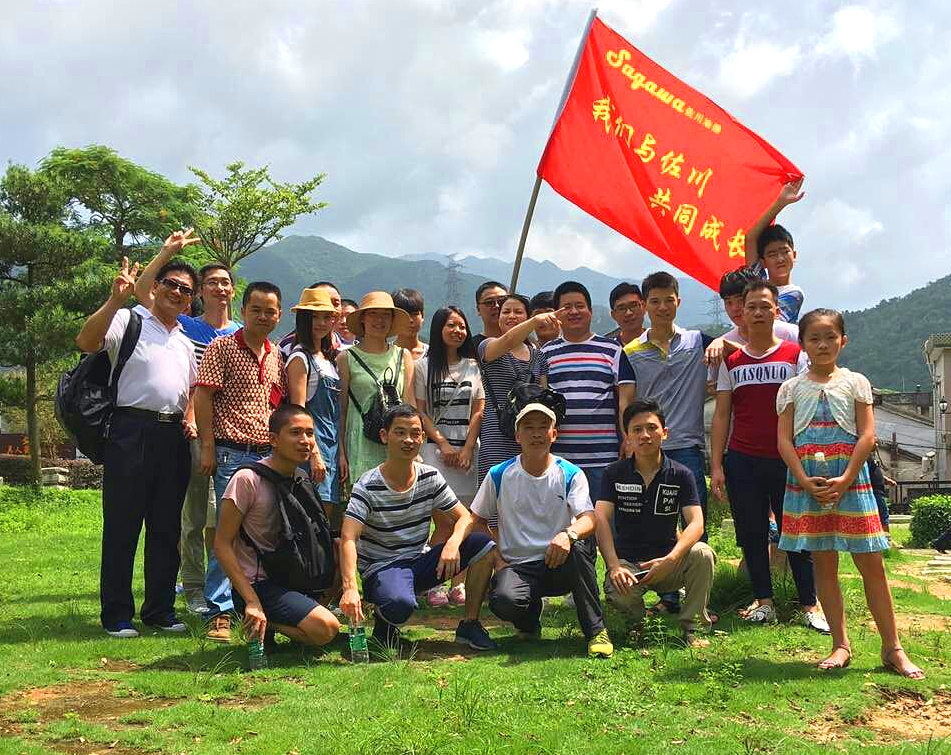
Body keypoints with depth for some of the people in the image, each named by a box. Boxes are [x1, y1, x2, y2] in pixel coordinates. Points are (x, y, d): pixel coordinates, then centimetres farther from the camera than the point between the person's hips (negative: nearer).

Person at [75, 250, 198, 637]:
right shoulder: (128, 321, 1)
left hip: (173, 436, 7)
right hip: (132, 431, -6)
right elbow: (86, 341, -18)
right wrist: (115, 299, -26)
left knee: (167, 529, 9)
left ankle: (159, 609, 19)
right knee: (122, 526, -2)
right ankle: (116, 615, 6)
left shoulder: (185, 342, 22)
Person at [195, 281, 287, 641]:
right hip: (232, 453, -5)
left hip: (268, 455, 5)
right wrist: (208, 447, -12)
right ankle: (219, 612, -1)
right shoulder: (222, 348, -1)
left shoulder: (278, 357, 16)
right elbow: (203, 397, -6)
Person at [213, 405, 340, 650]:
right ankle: (264, 626, 0)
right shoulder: (247, 480, -14)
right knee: (325, 629, -26)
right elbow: (222, 545, -14)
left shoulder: (303, 480, 8)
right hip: (257, 584, -8)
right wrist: (252, 601, -20)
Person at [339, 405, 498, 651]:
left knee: (484, 545, -13)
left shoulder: (430, 477, 1)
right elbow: (348, 539, -25)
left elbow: (465, 517, 1)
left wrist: (453, 544, -23)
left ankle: (470, 625, -2)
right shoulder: (368, 487, -15)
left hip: (420, 563, 6)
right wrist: (350, 588, -41)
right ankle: (384, 621, -1)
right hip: (382, 568, -5)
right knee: (401, 604, -40)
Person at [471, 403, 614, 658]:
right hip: (517, 566, 0)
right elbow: (478, 521, 11)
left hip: (558, 563, 0)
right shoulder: (500, 475, 3)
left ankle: (596, 630, -19)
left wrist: (569, 534, -36)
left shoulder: (570, 475, 1)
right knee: (503, 600, -34)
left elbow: (589, 519, -12)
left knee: (579, 545, -35)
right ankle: (529, 621, 7)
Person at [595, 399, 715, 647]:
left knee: (702, 554, -30)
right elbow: (601, 519, -11)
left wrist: (671, 559, -29)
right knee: (618, 593, -34)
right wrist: (614, 566, -26)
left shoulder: (680, 475, -1)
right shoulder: (614, 473, 0)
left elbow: (696, 523, -11)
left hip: (667, 562, 1)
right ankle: (636, 620, 5)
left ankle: (693, 626, -10)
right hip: (628, 560, -1)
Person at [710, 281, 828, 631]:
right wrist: (716, 465, 1)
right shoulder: (731, 361, 9)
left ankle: (810, 605, 8)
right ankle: (763, 601, 15)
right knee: (751, 534, 6)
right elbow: (722, 415, 8)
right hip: (742, 462, 2)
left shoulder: (795, 355, 2)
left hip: (786, 460, -2)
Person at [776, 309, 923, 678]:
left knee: (871, 563, 0)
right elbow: (785, 440, 0)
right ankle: (841, 645, 14)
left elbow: (867, 435, -3)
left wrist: (844, 481, -13)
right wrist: (805, 482, -12)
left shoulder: (855, 383, 5)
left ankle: (892, 648, 7)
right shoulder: (792, 388, 6)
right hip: (807, 485, 1)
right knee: (824, 565, 5)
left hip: (850, 482, -1)